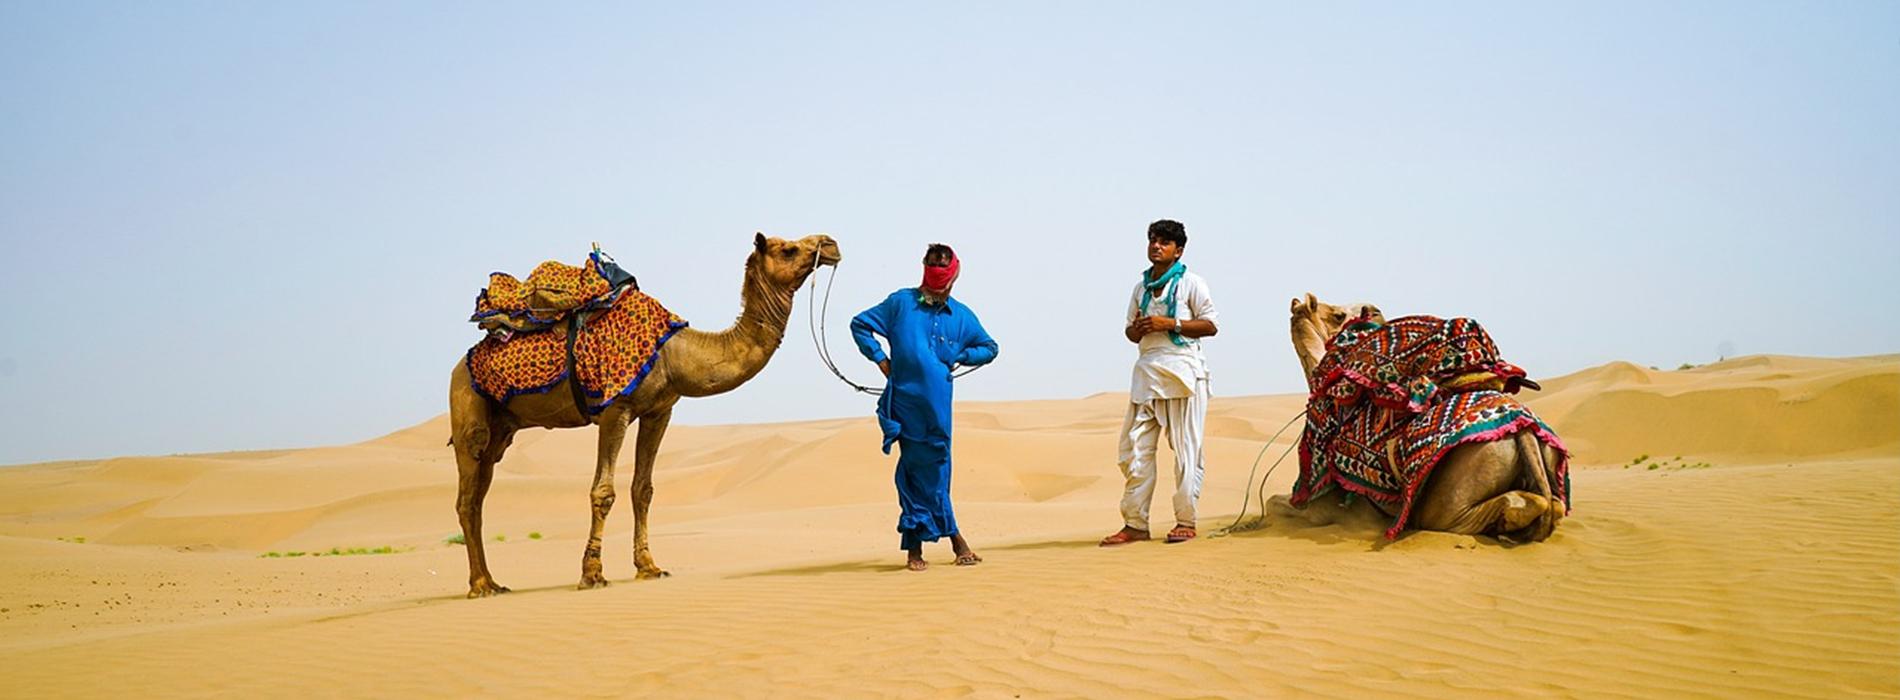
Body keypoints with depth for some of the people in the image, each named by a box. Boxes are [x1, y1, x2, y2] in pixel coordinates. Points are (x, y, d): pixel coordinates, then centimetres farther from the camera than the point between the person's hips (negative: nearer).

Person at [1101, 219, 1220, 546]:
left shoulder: (1190, 283, 0)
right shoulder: (1141, 286, 17)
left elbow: (1210, 325, -5)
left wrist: (1170, 324, -14)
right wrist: (1136, 329, 0)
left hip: (1182, 369, -6)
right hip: (1147, 371, 6)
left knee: (1186, 448, -3)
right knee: (1135, 447, 0)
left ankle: (1186, 522, 3)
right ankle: (1135, 524, 4)